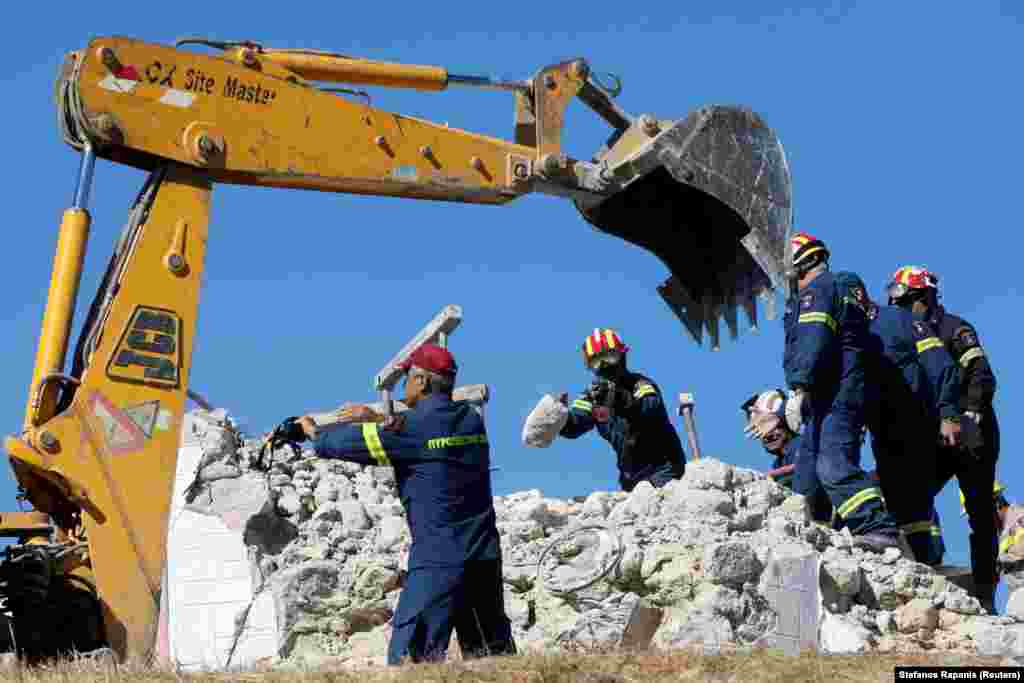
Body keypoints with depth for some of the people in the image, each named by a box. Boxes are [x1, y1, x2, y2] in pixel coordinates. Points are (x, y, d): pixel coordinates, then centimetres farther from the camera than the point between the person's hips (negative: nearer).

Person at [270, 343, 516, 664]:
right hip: (486, 556, 7)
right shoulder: (470, 418, 10)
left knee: (410, 657, -7)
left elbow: (349, 443, 0)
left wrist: (312, 431, 19)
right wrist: (378, 420, 35)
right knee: (495, 655, 13)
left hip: (439, 560, -7)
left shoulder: (413, 426, -10)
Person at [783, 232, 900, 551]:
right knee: (806, 475, 11)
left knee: (834, 468, -24)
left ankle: (881, 530, -34)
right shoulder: (848, 287, 29)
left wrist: (798, 389, -22)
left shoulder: (815, 290, -2)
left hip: (833, 396, -10)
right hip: (853, 392, 10)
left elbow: (812, 342, -17)